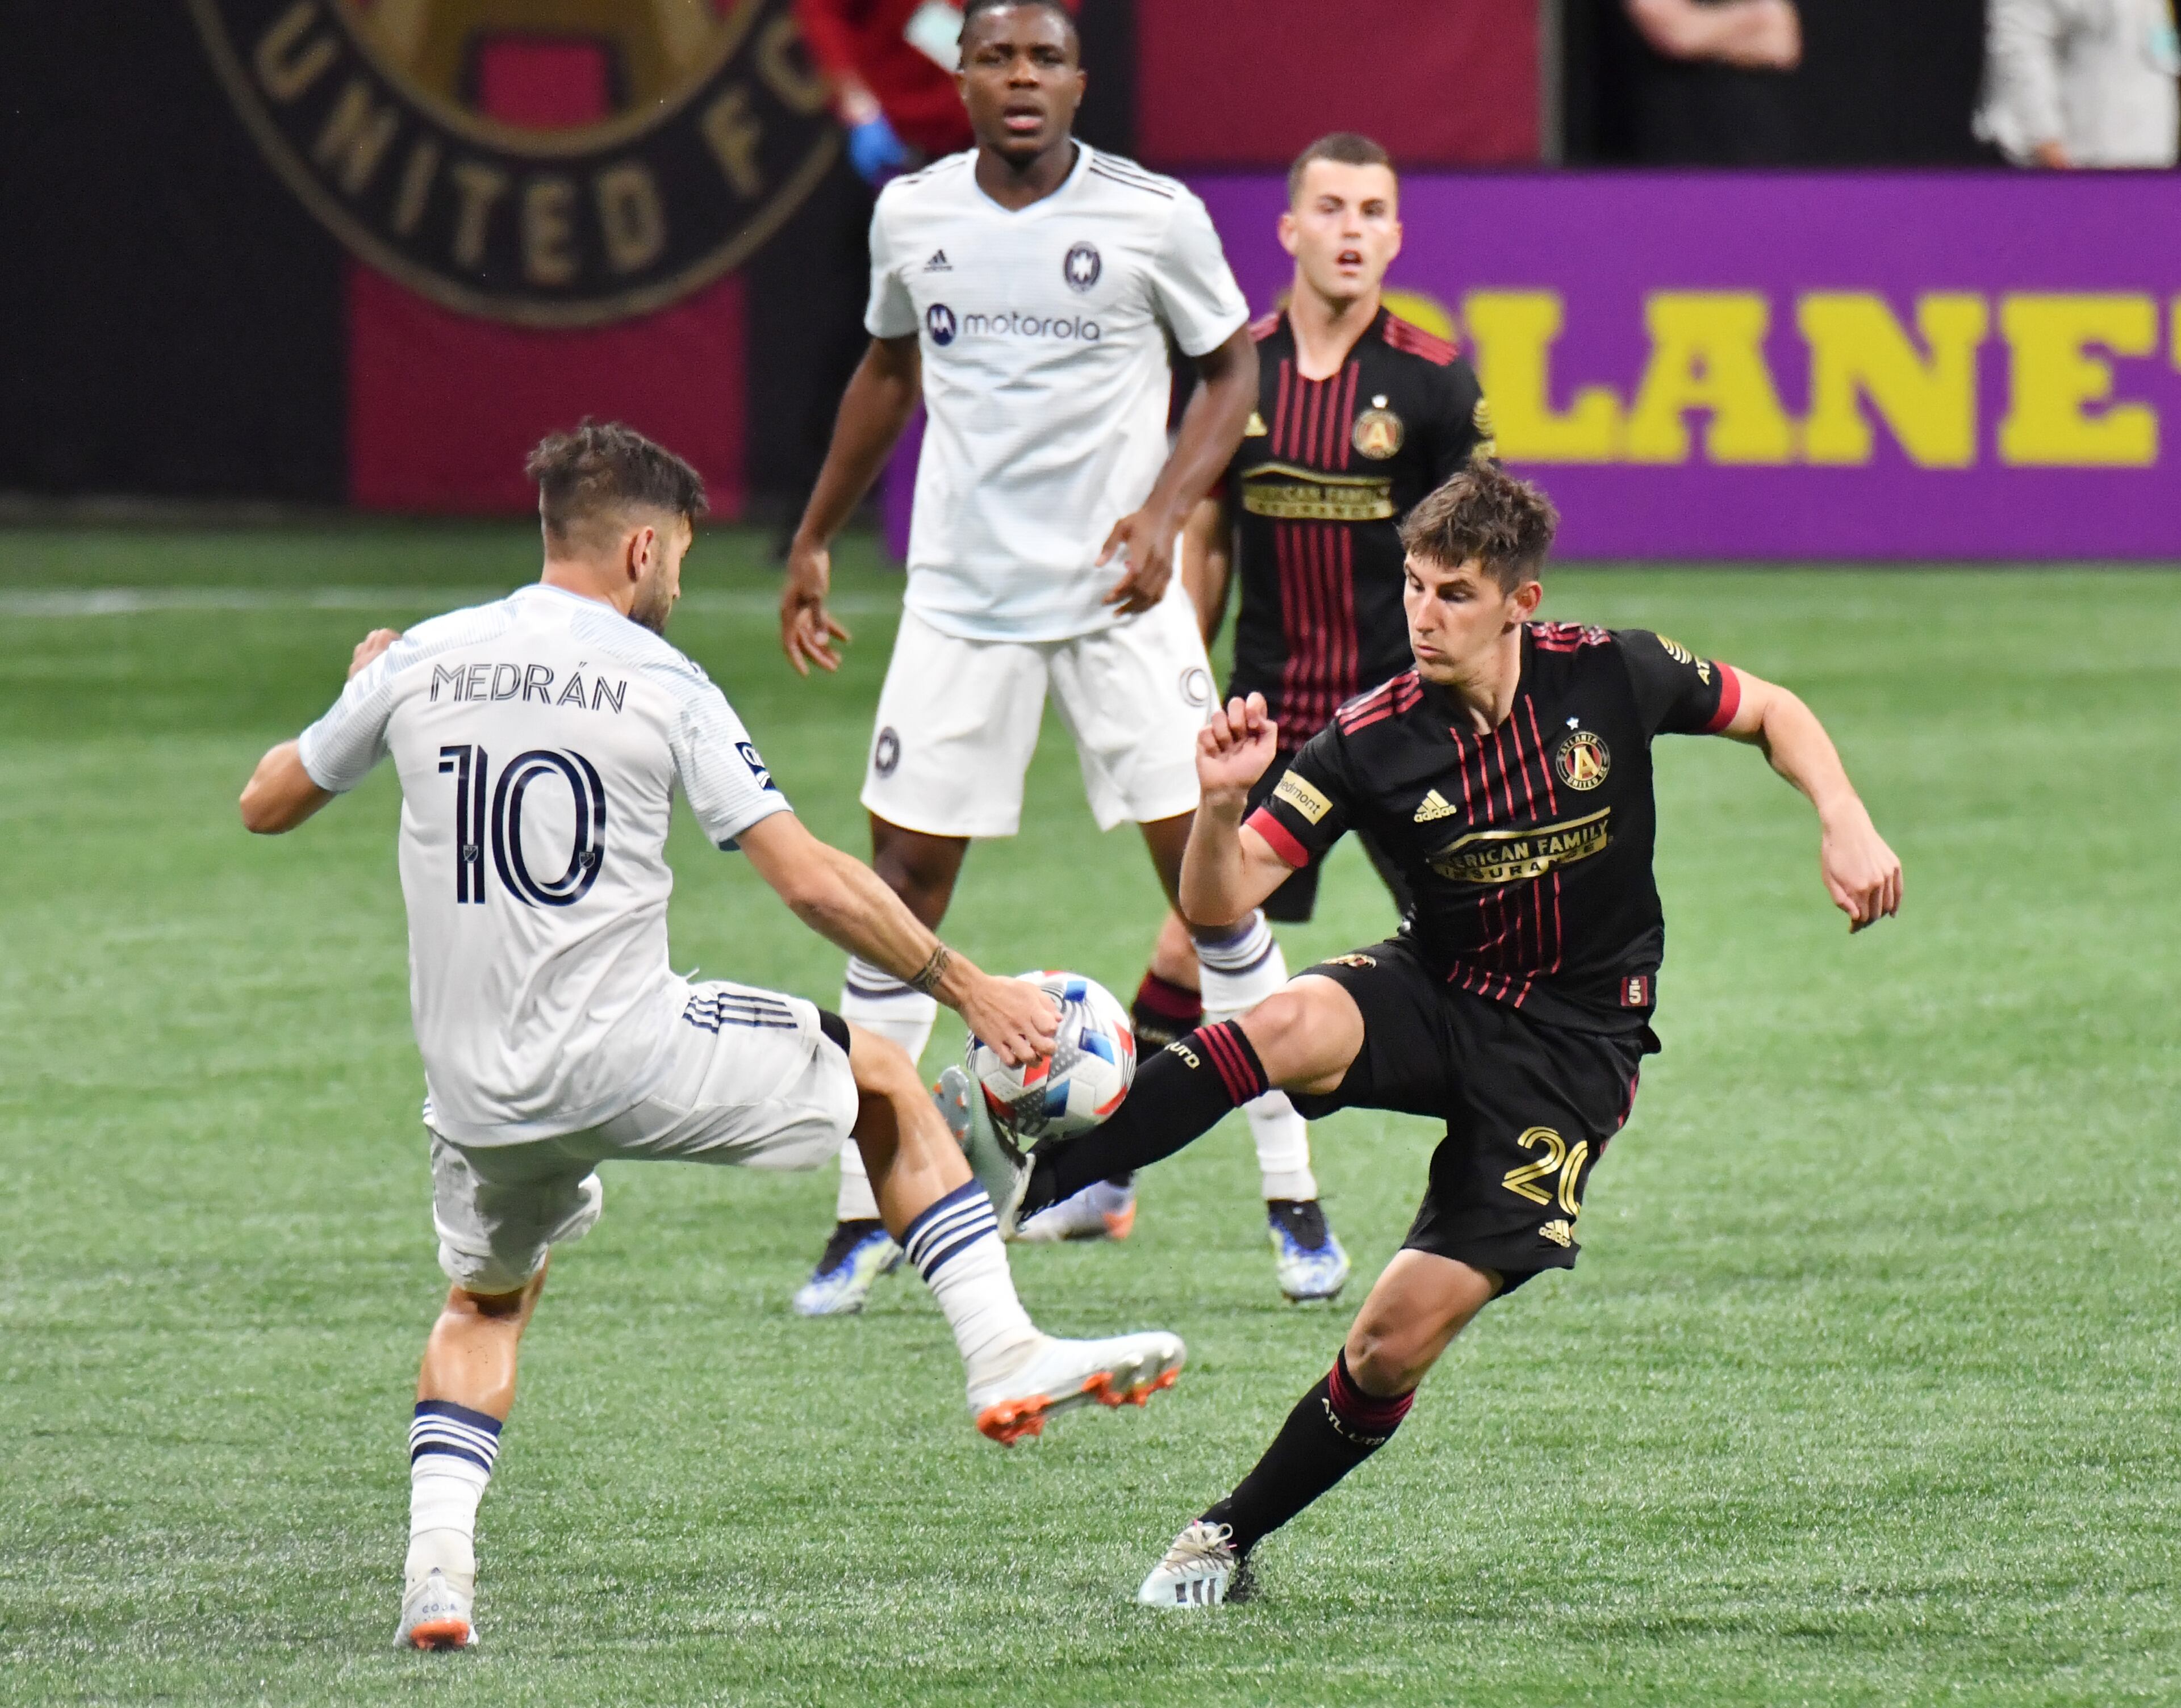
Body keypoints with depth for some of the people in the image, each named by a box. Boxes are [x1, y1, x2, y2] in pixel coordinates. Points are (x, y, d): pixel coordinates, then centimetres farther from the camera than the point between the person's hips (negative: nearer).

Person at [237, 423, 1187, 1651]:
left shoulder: (419, 663, 4)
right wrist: (968, 988, 1)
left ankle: (437, 1564, 7)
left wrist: (361, 696, 36)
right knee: (881, 1077, 19)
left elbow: (268, 805, 18)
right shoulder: (660, 685, -5)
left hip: (477, 1087, 4)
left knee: (485, 1304, 28)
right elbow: (812, 880, -8)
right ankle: (1005, 1355, 14)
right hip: (630, 1059, -3)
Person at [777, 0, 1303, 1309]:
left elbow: (1232, 367, 4)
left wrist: (1165, 512, -12)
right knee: (906, 880, -1)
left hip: (1120, 596, -2)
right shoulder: (912, 216, 2)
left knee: (1206, 864, -5)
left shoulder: (1155, 217, -7)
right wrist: (816, 541, 22)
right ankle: (864, 1215, 6)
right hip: (961, 598, 2)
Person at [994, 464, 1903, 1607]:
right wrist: (1221, 804, -40)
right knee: (1289, 1026, -37)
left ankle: (1233, 1535, 7)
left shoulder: (1610, 677, -12)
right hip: (1435, 997, 1)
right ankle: (1030, 1181, -42)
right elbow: (1219, 904, -19)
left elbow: (1774, 715, 7)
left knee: (1400, 1340, -11)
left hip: (1569, 1051, -1)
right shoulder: (1372, 741, -13)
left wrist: (1843, 825, -10)